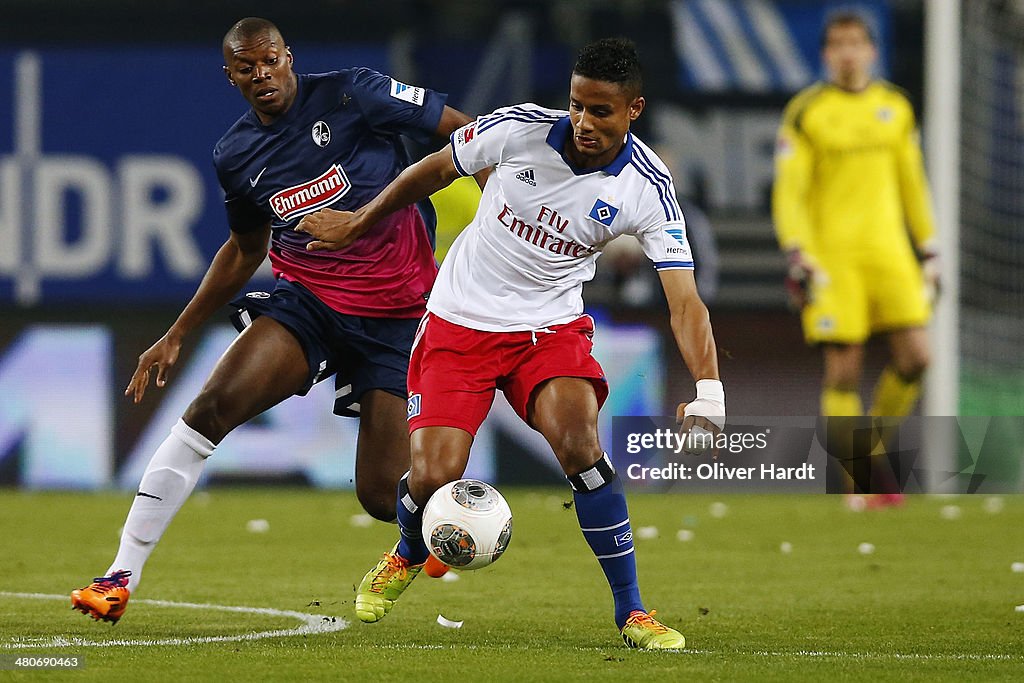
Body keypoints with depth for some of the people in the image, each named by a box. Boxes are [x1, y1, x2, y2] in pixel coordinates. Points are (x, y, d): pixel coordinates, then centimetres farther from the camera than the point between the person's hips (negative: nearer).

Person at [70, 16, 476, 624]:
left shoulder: (351, 95, -10)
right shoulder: (237, 156, 3)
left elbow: (469, 134, -6)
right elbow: (246, 250, 21)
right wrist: (177, 336, 20)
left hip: (396, 312, -3)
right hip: (306, 300, 3)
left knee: (383, 495, -8)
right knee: (213, 408, -22)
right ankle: (122, 578, -18)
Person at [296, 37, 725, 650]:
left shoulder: (647, 189, -17)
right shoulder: (519, 128, -17)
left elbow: (685, 300, -21)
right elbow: (433, 171, 2)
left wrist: (709, 387, -36)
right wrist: (357, 224, 12)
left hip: (550, 326, 0)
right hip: (460, 319, 0)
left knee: (579, 445, -27)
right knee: (435, 477, -10)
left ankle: (630, 611, -12)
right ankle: (408, 557, 29)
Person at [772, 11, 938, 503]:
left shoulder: (895, 108, 11)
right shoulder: (805, 113, -2)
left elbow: (912, 184, 19)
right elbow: (788, 191, -4)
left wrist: (928, 250, 17)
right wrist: (798, 256, -14)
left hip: (889, 252, 4)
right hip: (831, 254, -4)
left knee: (914, 356, -7)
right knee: (844, 371, -7)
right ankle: (856, 481, 1)